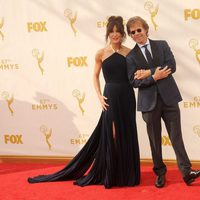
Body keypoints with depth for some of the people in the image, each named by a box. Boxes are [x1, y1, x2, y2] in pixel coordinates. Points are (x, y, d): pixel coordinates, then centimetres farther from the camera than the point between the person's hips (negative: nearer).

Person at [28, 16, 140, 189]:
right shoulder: (101, 54, 1)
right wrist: (100, 96, 0)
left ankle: (127, 173, 17)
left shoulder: (129, 52, 5)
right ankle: (111, 175, 9)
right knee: (112, 135, -2)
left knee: (128, 135, 6)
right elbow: (96, 76, 10)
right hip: (111, 97, -2)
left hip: (127, 97, 2)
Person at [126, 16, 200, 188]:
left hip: (169, 97, 0)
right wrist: (154, 77, -17)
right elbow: (134, 82, -5)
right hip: (149, 101, 0)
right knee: (155, 140, 8)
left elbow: (171, 66, -8)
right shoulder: (131, 56, 3)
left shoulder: (162, 45, 6)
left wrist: (148, 72, -12)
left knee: (176, 136, -1)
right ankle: (160, 173, 20)